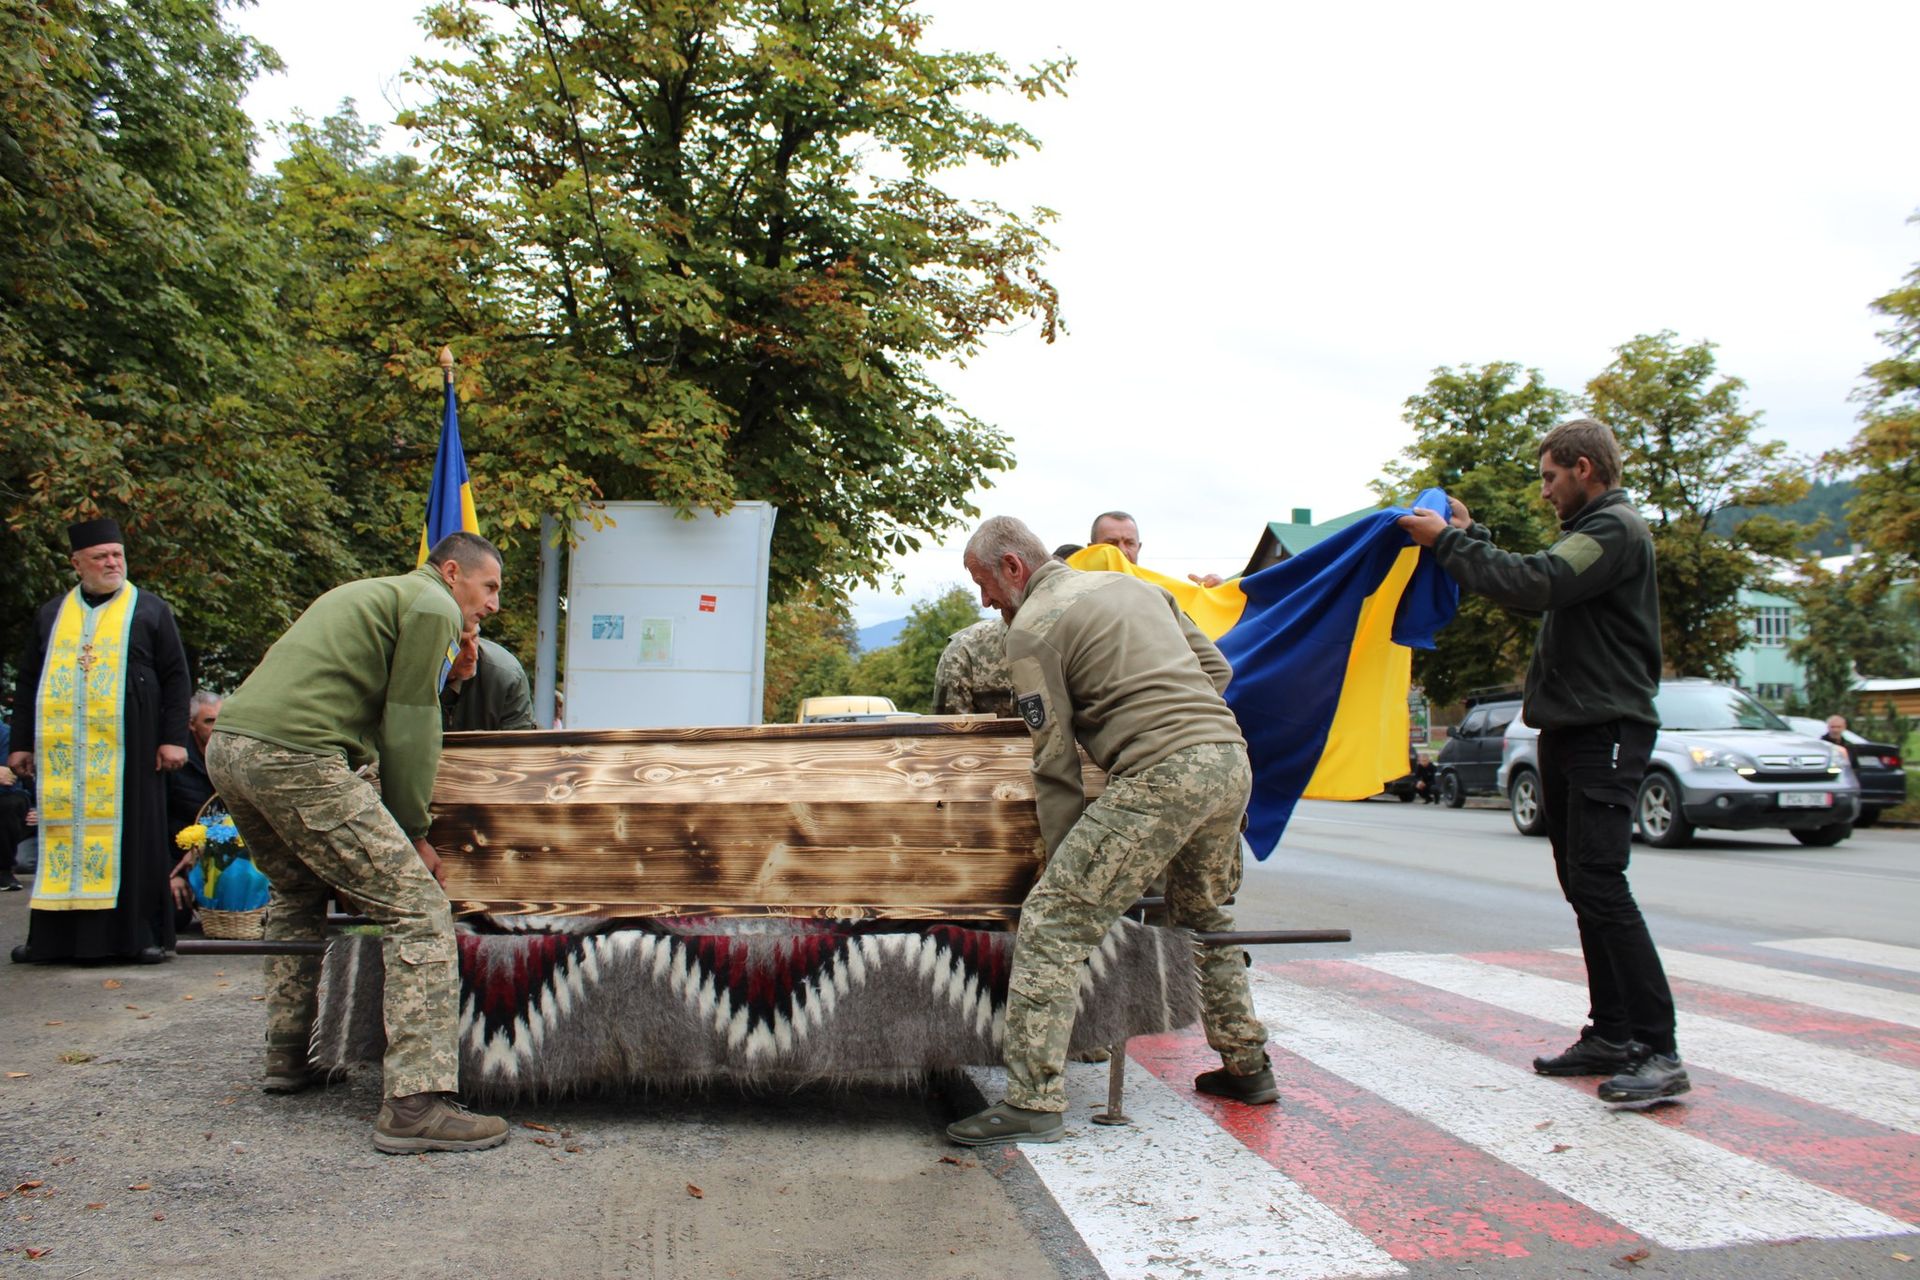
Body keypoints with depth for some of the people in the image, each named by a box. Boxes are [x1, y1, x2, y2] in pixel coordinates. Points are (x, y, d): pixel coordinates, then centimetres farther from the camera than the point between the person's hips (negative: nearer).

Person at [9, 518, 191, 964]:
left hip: (128, 751, -3)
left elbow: (176, 677, 2)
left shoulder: (151, 610, 6)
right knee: (62, 834, 5)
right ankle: (54, 934, 12)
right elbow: (28, 683, 18)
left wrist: (174, 738, -5)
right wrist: (21, 743, 12)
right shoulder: (51, 615, 16)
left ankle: (142, 932, 4)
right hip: (60, 751, 3)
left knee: (131, 835, -1)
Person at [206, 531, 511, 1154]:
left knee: (297, 893, 31)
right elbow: (408, 726, -2)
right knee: (419, 911, -11)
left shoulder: (372, 593, 31)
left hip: (228, 746, 11)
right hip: (293, 758, -10)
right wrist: (413, 833, 3)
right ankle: (415, 1106, -17)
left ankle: (287, 1057, 37)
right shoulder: (432, 605, 3)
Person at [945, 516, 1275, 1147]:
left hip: (1161, 775, -9)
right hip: (1231, 758, 9)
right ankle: (1247, 1066, 36)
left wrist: (1065, 857, 4)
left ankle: (1033, 1102, -9)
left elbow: (1055, 762, -1)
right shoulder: (1132, 584, 23)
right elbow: (1215, 666, 23)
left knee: (1051, 922, -7)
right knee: (1204, 916, 28)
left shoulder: (1031, 627, 1)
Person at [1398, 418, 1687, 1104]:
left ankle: (1658, 1052, -12)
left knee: (1599, 884, -16)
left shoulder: (1617, 529, -11)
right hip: (1568, 732, 10)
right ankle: (1610, 1034, 17)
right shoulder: (1589, 532, 22)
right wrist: (1470, 534, 19)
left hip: (1605, 733, -10)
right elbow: (1532, 584, 24)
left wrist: (1448, 541, -16)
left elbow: (1534, 583, -25)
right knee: (1582, 886, 10)